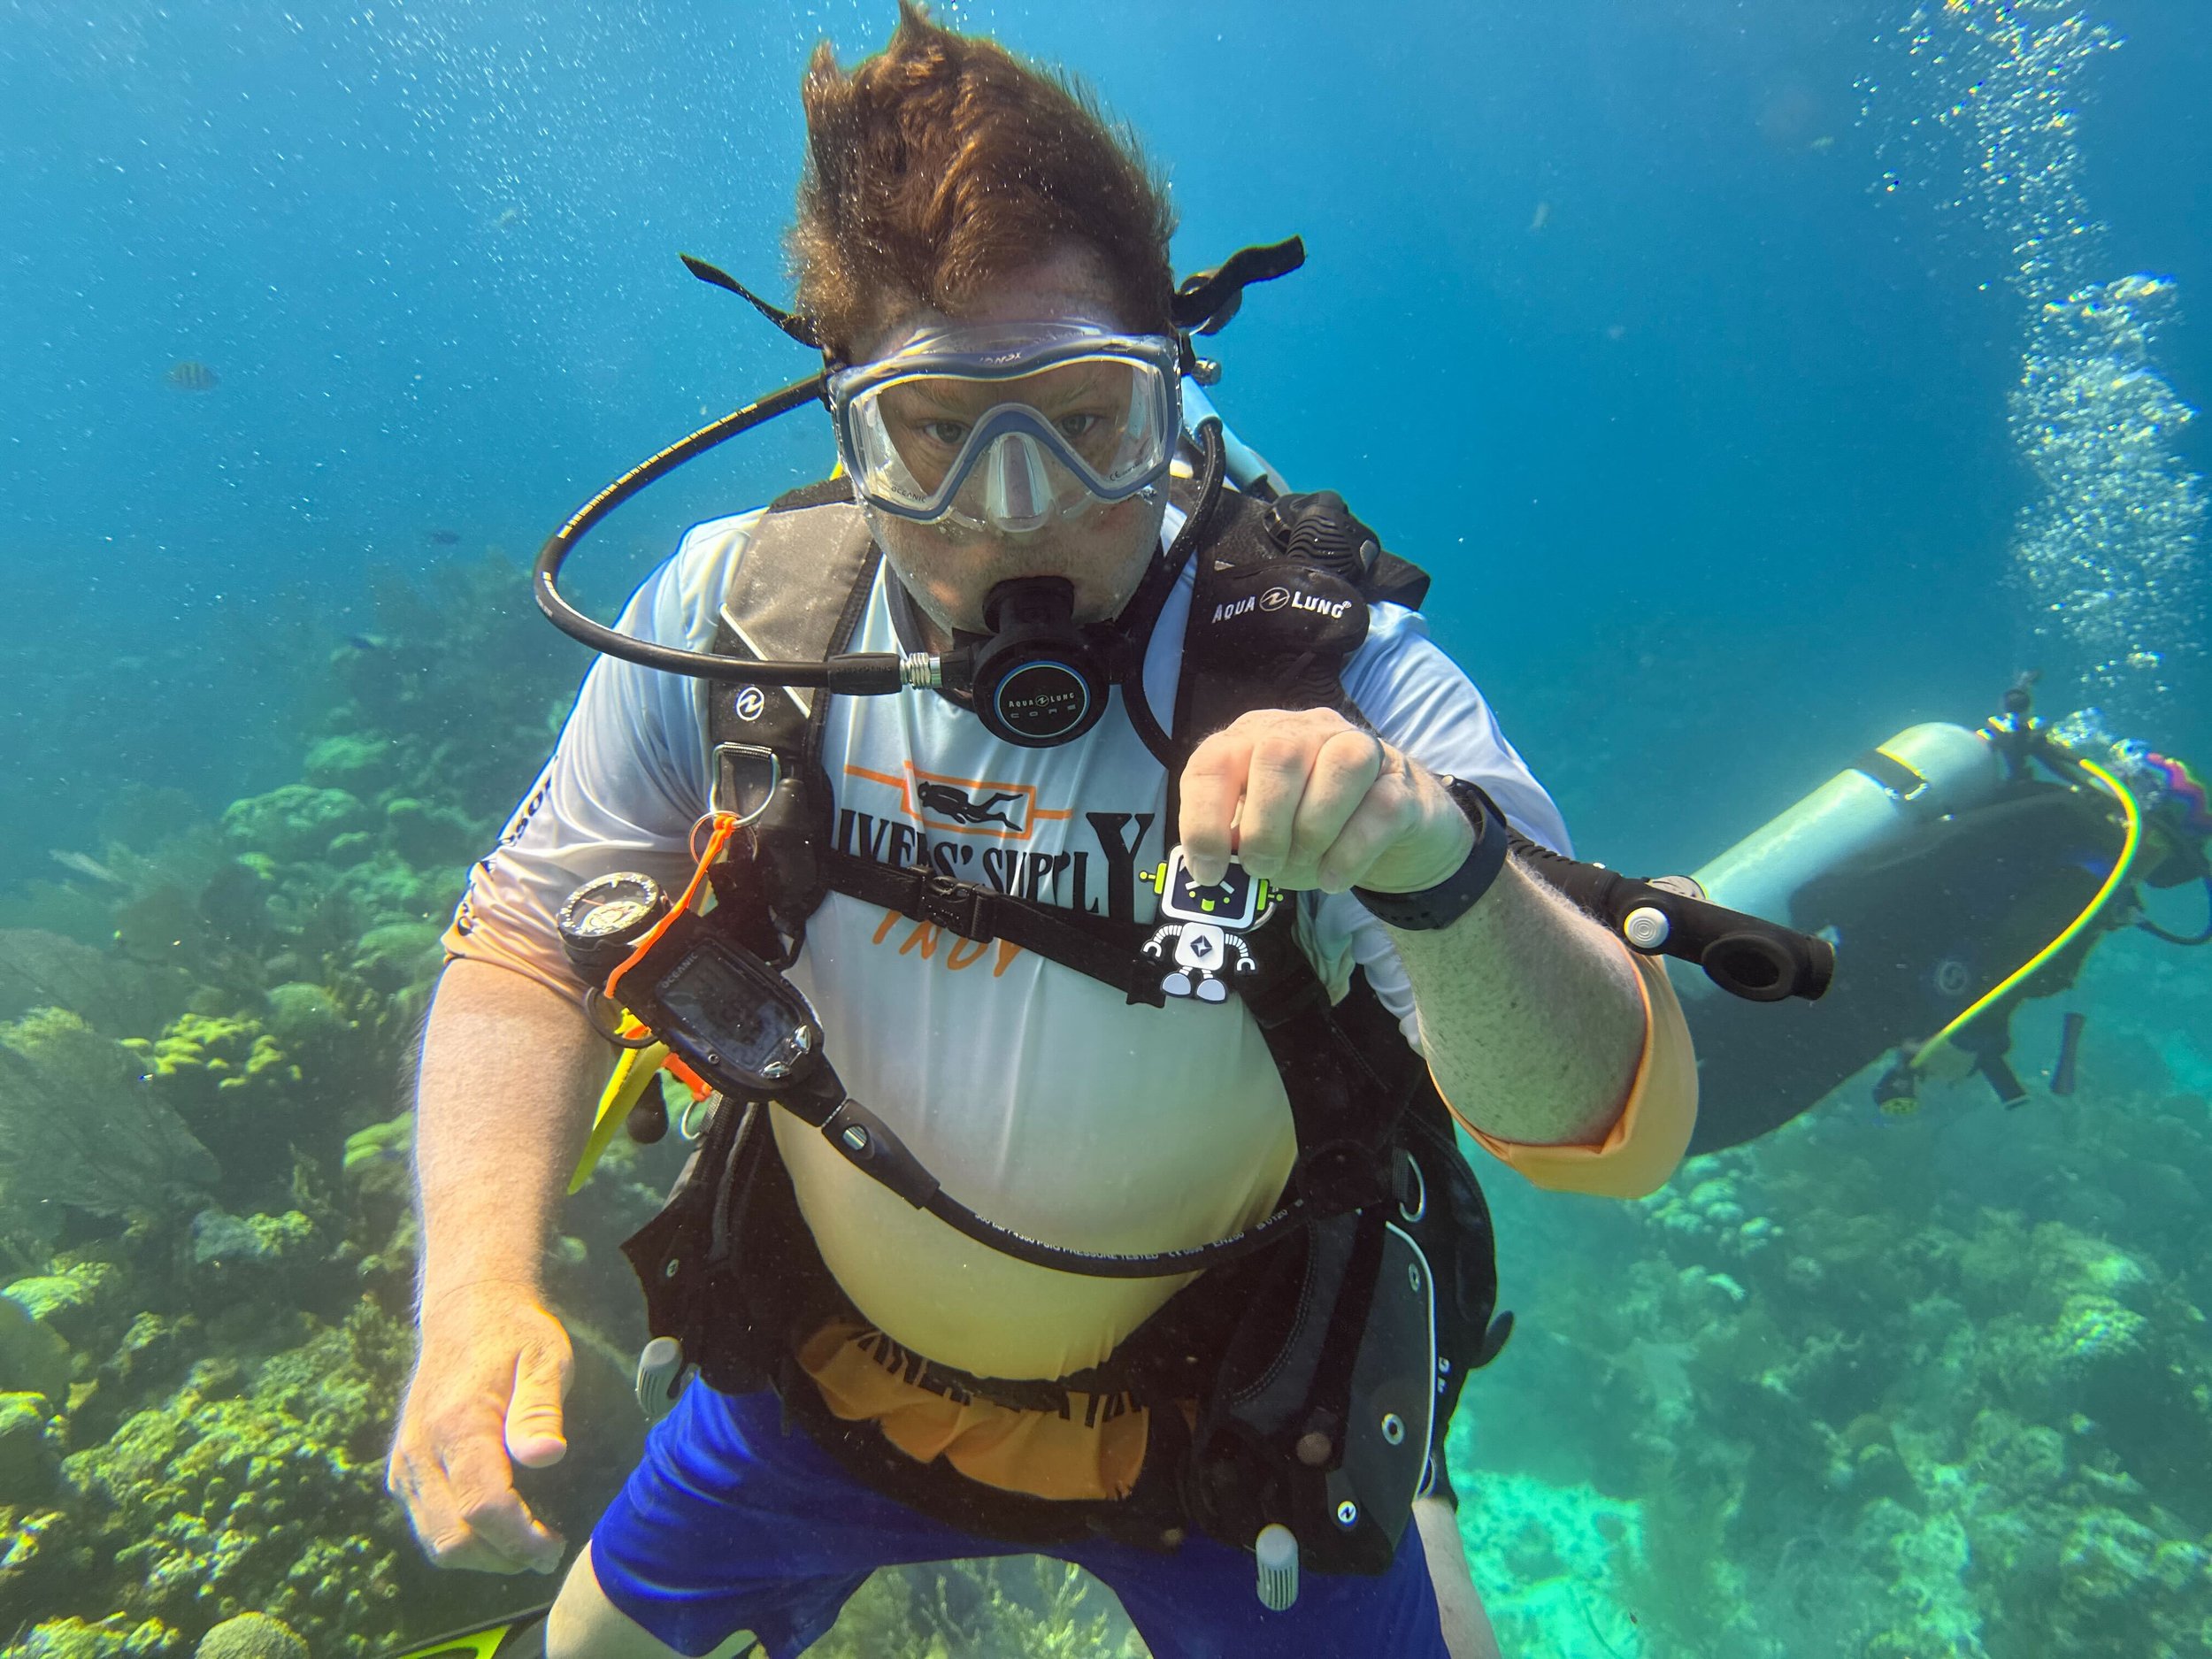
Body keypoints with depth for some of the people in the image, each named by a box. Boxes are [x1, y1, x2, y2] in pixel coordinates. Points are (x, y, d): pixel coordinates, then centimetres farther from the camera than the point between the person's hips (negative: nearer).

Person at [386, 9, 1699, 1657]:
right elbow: (530, 942, -7)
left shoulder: (1330, 678, -25)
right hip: (833, 1375, 3)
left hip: (1218, 1416, -2)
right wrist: (480, 1284, -24)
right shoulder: (732, 617, -17)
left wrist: (1439, 867, -51)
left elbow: (1629, 1132, -30)